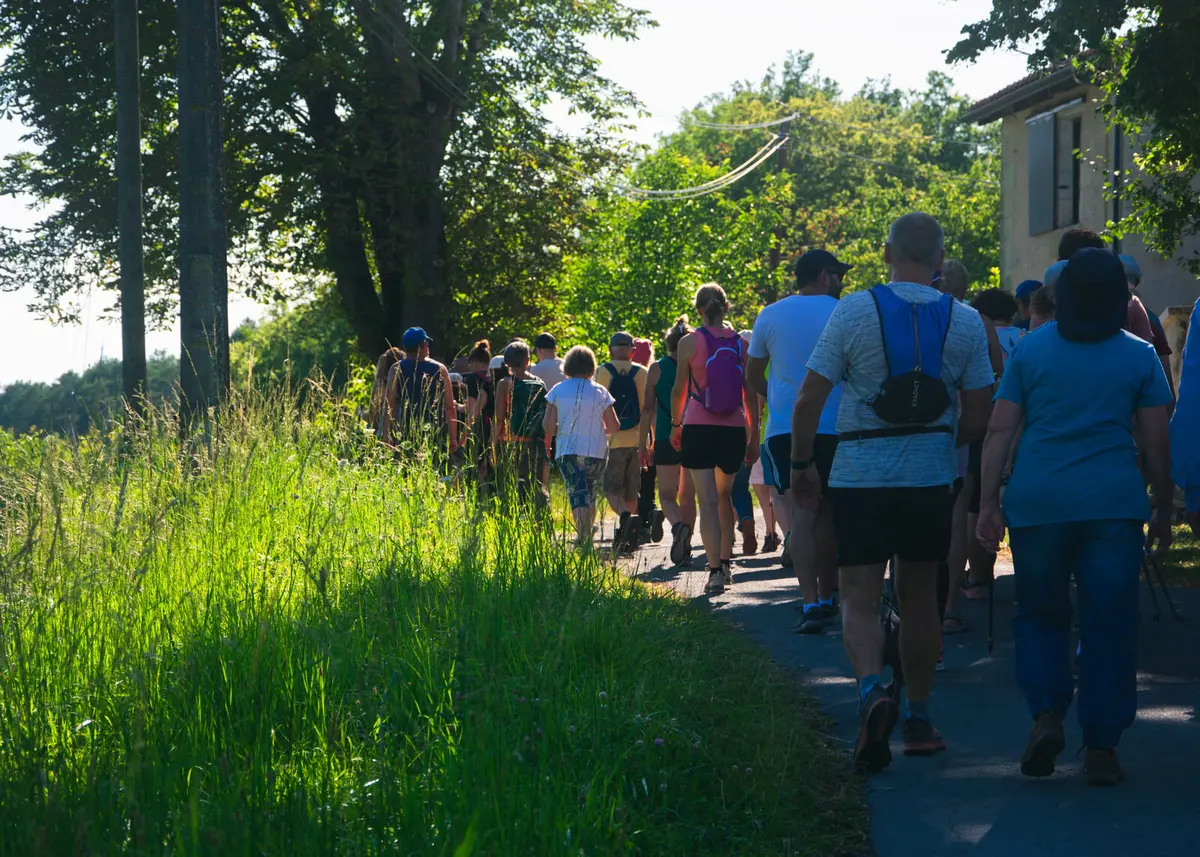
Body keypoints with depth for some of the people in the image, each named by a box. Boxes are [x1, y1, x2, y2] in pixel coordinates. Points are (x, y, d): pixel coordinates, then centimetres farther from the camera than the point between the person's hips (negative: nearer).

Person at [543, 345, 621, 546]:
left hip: (567, 452, -1)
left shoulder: (558, 391, 0)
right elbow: (614, 428, 2)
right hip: (596, 452, 1)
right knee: (590, 496, 18)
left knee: (578, 497, -7)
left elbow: (549, 427, -3)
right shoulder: (600, 392, 1)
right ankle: (586, 535, 22)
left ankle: (582, 536, -27)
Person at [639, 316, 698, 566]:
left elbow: (648, 409, -2)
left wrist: (643, 444, 2)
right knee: (688, 495, 13)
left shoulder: (657, 369, -1)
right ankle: (685, 546, 14)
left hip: (666, 440, -2)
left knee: (667, 494, 3)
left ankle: (678, 525, -26)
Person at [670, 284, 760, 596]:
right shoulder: (741, 343, 3)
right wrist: (754, 435, 13)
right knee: (725, 495, 20)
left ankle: (715, 571, -16)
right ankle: (725, 563, 26)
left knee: (708, 500, -6)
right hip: (734, 429, 3)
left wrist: (675, 424, 18)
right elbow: (750, 392, 6)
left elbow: (679, 390, 3)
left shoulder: (690, 342, -3)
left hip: (698, 428, -3)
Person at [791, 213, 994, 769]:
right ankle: (918, 719, 21)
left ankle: (871, 687, -27)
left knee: (859, 598, 0)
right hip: (932, 478, 2)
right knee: (919, 597, 15)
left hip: (860, 476, -2)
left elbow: (808, 400, -8)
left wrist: (802, 465, 5)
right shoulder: (964, 321, -1)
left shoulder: (854, 312, -7)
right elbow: (977, 420, 1)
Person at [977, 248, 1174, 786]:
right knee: (1109, 626, 4)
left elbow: (999, 429, 1)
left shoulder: (1030, 350, 6)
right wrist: (1163, 510, 12)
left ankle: (1046, 714, -4)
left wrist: (988, 503, 3)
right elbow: (1157, 441, 3)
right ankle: (1101, 749, 4)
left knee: (1039, 615, 15)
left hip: (1038, 502, 1)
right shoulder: (1139, 356, 5)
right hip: (1114, 504, -1)